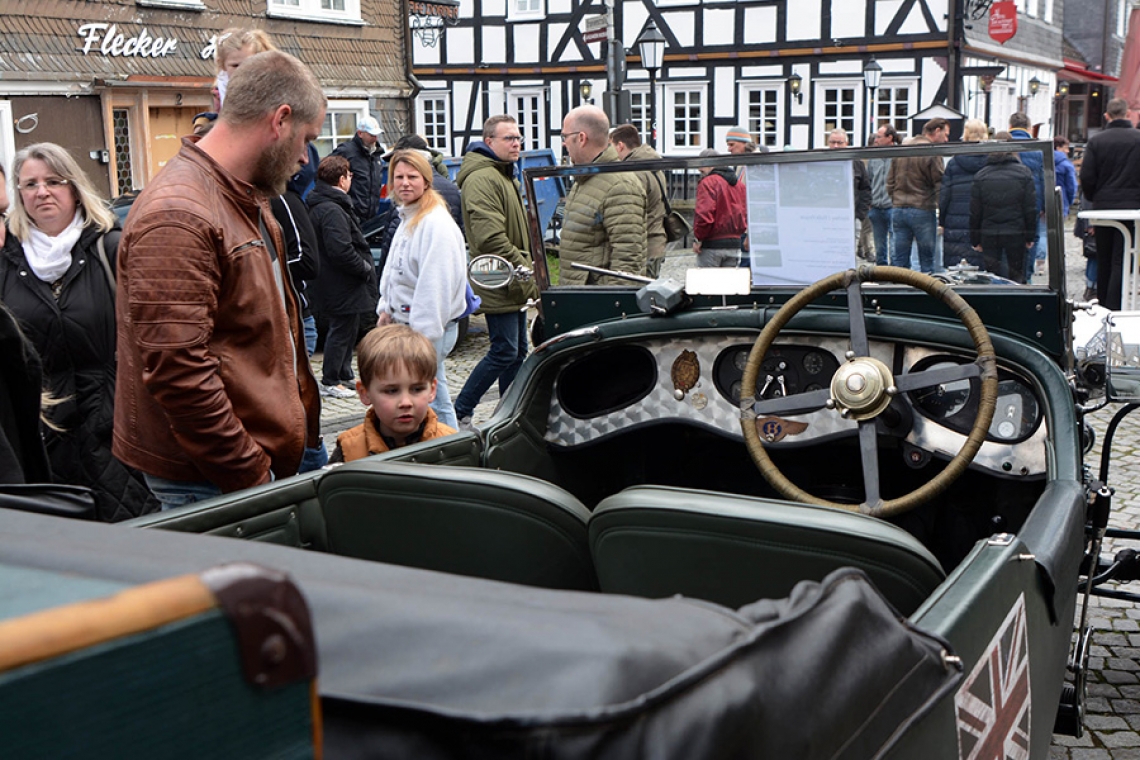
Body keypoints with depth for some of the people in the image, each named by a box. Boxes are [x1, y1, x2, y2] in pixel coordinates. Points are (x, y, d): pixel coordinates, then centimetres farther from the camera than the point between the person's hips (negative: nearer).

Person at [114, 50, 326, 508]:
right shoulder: (178, 216, -19)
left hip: (266, 457, 9)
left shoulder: (248, 202, 16)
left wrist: (303, 429, 21)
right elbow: (177, 372, -25)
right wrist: (251, 477, -19)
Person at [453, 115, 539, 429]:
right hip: (499, 283, -10)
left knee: (517, 351, 13)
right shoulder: (482, 179, -16)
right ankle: (459, 412, 1)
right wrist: (527, 272, -20)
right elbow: (490, 238, -25)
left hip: (514, 285, 10)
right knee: (504, 352, -8)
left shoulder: (505, 176, 20)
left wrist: (529, 270, 16)